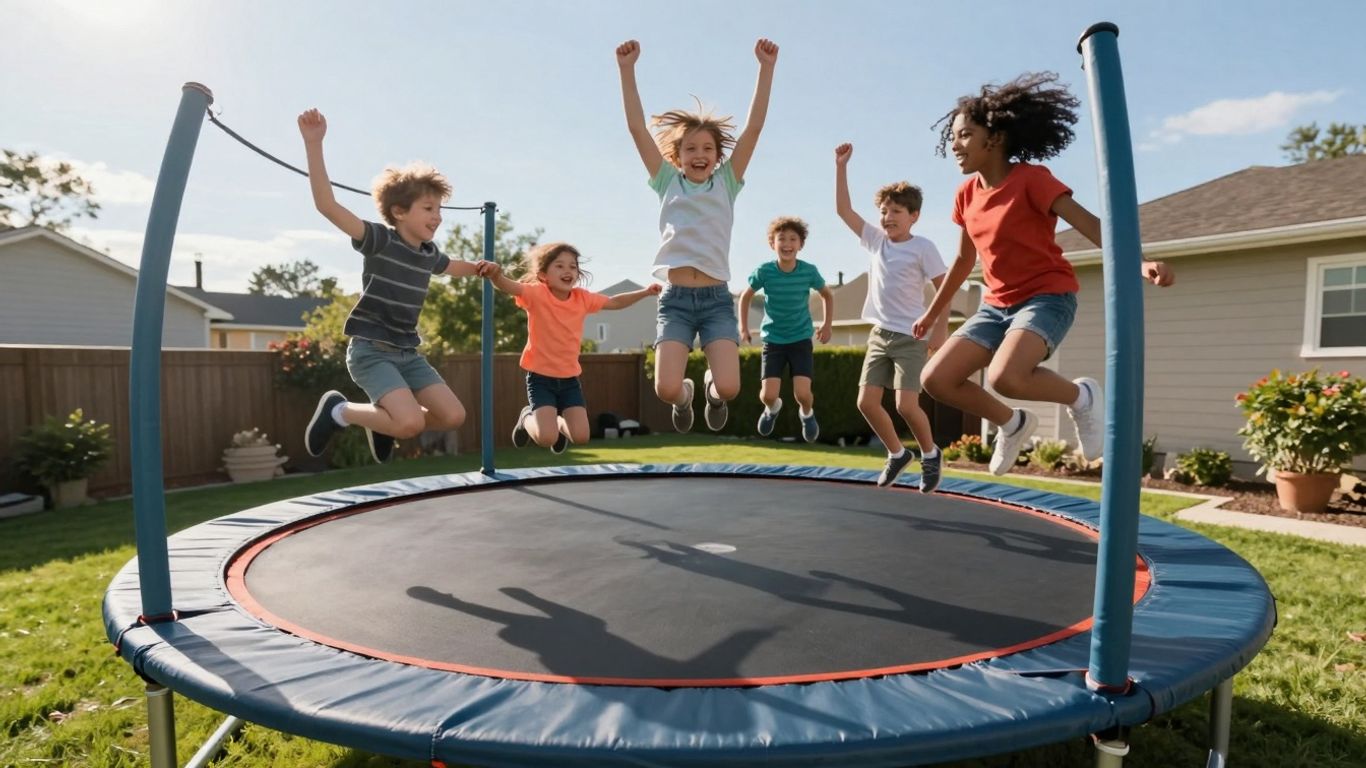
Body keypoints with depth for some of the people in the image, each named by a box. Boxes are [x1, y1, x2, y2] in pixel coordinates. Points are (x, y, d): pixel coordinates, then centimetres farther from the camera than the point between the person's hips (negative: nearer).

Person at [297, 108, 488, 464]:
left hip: (407, 352, 7)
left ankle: (384, 422, 23)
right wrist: (314, 143, -33)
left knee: (453, 416, -2)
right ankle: (339, 410, 3)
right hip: (371, 350, -7)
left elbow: (455, 267, 35)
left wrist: (478, 268, 23)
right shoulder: (379, 240, -13)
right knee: (412, 423, -24)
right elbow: (326, 204, -27)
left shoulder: (429, 253, 7)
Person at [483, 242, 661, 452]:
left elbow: (615, 302, 16)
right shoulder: (537, 294, -13)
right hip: (540, 377, -4)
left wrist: (645, 292, 10)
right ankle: (527, 418, 19)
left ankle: (559, 423, 32)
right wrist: (495, 274, -53)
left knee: (580, 436, -5)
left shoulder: (583, 298, 1)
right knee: (546, 438, -17)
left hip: (569, 378, 4)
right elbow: (509, 286, -31)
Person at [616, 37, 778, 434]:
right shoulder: (668, 182, 10)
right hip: (675, 299, 0)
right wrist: (627, 68, -3)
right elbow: (637, 127, 3)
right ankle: (685, 396, 24)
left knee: (729, 387, -16)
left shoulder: (726, 182, 10)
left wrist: (766, 67, -4)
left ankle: (711, 390, 25)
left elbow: (754, 127, 2)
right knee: (666, 388, -16)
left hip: (716, 299, 0)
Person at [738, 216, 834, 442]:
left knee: (802, 393, -13)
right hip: (773, 339, 0)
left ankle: (807, 414, 25)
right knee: (768, 395, -10)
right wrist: (743, 327, 1)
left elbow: (827, 295, 8)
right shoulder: (764, 271, -12)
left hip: (801, 339, 0)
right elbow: (746, 296, 6)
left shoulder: (809, 271, -11)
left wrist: (827, 324, -1)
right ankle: (772, 408, 30)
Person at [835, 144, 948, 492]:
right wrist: (841, 166, 1)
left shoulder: (922, 247, -5)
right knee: (867, 401, 0)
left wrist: (940, 328, -12)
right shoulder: (875, 239, 7)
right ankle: (897, 454, 21)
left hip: (911, 336, -5)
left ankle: (930, 454, 16)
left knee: (906, 405, -12)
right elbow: (843, 209, 6)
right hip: (879, 333, 5)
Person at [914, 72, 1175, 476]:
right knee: (936, 379, -6)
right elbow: (965, 258, 19)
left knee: (1004, 377, -34)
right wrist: (934, 310, 27)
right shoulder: (967, 194, 6)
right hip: (997, 304, 7)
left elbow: (1089, 224, -20)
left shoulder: (1032, 179, -13)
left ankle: (1081, 396, 0)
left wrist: (1139, 262, -37)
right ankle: (1012, 423, 17)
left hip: (1048, 296, -6)